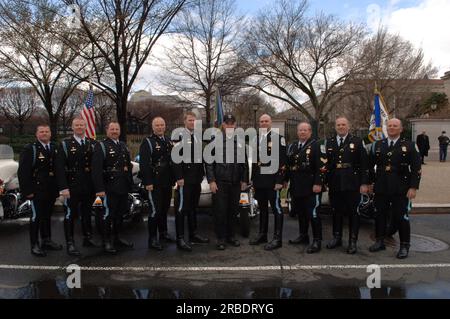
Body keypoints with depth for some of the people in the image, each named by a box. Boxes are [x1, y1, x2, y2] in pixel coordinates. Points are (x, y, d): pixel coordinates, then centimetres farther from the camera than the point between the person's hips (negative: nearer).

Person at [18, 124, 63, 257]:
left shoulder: (55, 148, 9)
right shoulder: (30, 149, -6)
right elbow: (22, 171, -10)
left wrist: (58, 187, 6)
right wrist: (27, 190, -14)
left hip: (51, 190, 5)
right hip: (37, 190, -5)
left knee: (47, 215, 16)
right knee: (36, 216, -1)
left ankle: (46, 241, 28)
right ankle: (34, 245, 9)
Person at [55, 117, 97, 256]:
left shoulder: (93, 144, 8)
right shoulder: (65, 144, -2)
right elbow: (60, 167, -8)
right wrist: (63, 187, -16)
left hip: (89, 187, 4)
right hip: (72, 187, -4)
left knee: (87, 213, 16)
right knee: (70, 215, 1)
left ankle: (87, 238, 29)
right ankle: (70, 244, 8)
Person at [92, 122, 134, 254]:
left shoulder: (123, 145, 17)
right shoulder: (101, 146, -6)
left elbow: (129, 164, 21)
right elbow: (96, 169, -14)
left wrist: (130, 182, 12)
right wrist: (99, 188, -21)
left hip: (123, 187, 7)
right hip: (110, 187, -7)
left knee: (120, 213, 14)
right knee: (108, 214, -2)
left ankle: (117, 238, 27)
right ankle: (107, 242, 9)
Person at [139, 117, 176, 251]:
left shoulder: (169, 141, 14)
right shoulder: (147, 142, -7)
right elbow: (144, 164, -13)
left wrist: (173, 179, 15)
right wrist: (148, 183, -18)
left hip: (167, 183, 7)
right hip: (154, 183, -7)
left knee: (165, 209, 16)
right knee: (155, 210, -7)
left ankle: (163, 232, 31)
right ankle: (153, 239, 1)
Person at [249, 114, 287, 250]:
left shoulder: (278, 138, -6)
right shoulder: (255, 139, 14)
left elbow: (282, 161, -11)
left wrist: (279, 181, -16)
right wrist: (253, 178, 13)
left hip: (272, 180, -6)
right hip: (259, 180, 7)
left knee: (276, 208, 0)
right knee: (262, 208, 16)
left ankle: (277, 238, 6)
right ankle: (262, 235, 27)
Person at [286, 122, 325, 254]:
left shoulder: (315, 145, -6)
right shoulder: (292, 146, 16)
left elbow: (321, 166, -13)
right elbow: (288, 165, 20)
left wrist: (318, 183, -18)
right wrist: (285, 180, 16)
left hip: (310, 187, -7)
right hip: (296, 186, 7)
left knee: (313, 213, -5)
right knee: (300, 212, 15)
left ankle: (317, 241, 4)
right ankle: (303, 236, 30)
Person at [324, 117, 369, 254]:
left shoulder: (357, 142, 1)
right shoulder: (329, 143, 10)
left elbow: (364, 164, -3)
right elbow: (325, 163, 7)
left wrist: (364, 183, -8)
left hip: (352, 184, -3)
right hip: (334, 185, 3)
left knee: (353, 213, 3)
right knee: (336, 212, 11)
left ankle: (353, 242, 12)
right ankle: (337, 238, 25)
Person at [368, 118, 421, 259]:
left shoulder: (409, 146, 1)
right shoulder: (377, 145, 9)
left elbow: (416, 168, -3)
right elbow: (370, 166, 13)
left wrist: (413, 187, -10)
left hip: (401, 189, -3)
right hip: (381, 188, 3)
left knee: (401, 217, 1)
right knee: (379, 215, 10)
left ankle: (404, 246, 14)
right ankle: (380, 242, 25)